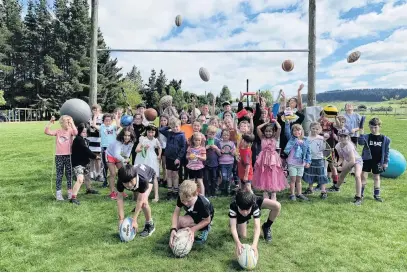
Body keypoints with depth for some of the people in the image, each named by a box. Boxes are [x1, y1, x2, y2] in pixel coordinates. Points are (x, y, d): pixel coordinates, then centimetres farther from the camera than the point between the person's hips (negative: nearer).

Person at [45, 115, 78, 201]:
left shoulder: (70, 131, -3)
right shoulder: (58, 131, 3)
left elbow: (76, 132, -26)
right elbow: (46, 131, -7)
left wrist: (71, 123, -28)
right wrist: (50, 122, -15)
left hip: (68, 155, -1)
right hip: (59, 156, 1)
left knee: (69, 174, 8)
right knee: (59, 175, 7)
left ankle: (70, 192, 19)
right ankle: (58, 193, 14)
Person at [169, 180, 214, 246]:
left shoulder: (202, 203, -41)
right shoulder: (181, 198, -30)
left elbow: (207, 220, -24)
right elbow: (176, 213, -27)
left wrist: (193, 230, -33)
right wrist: (173, 229, -42)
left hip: (203, 217, -5)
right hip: (192, 214, 5)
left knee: (182, 222, -26)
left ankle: (205, 228, -5)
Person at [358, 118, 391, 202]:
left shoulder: (384, 139, -3)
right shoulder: (367, 137, -6)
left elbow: (386, 151, 2)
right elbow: (361, 142, -25)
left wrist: (386, 162, 2)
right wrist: (361, 134, -38)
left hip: (377, 161, 1)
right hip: (367, 160, -1)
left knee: (376, 177, 14)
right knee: (363, 176, -2)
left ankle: (376, 194, 26)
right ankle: (360, 193, 9)